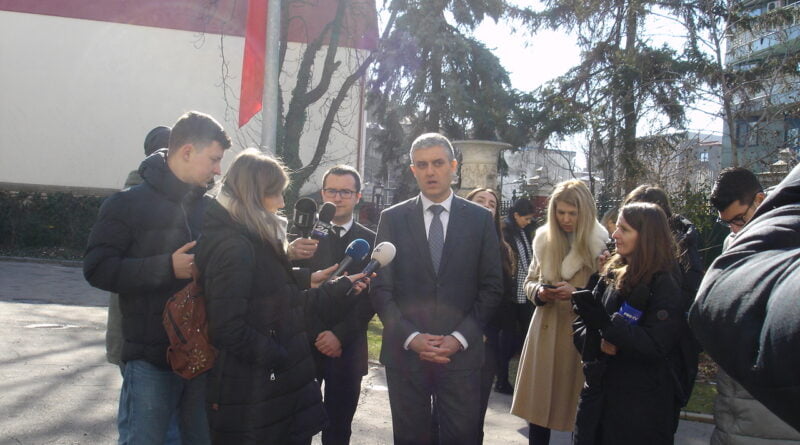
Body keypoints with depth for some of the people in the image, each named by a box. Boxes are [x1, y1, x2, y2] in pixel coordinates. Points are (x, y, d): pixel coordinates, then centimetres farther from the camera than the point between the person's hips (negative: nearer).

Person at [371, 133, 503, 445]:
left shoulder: (480, 219, 4)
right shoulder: (392, 219, 3)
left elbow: (491, 287, 2)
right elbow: (381, 288, 0)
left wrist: (460, 337, -8)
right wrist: (411, 337, -11)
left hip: (461, 352, 0)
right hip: (404, 351, 1)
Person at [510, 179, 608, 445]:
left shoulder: (600, 243, -7)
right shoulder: (543, 239, 5)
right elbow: (529, 282, 13)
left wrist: (577, 293, -21)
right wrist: (540, 292, -9)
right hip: (545, 331, 3)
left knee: (578, 407, 5)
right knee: (537, 405, 8)